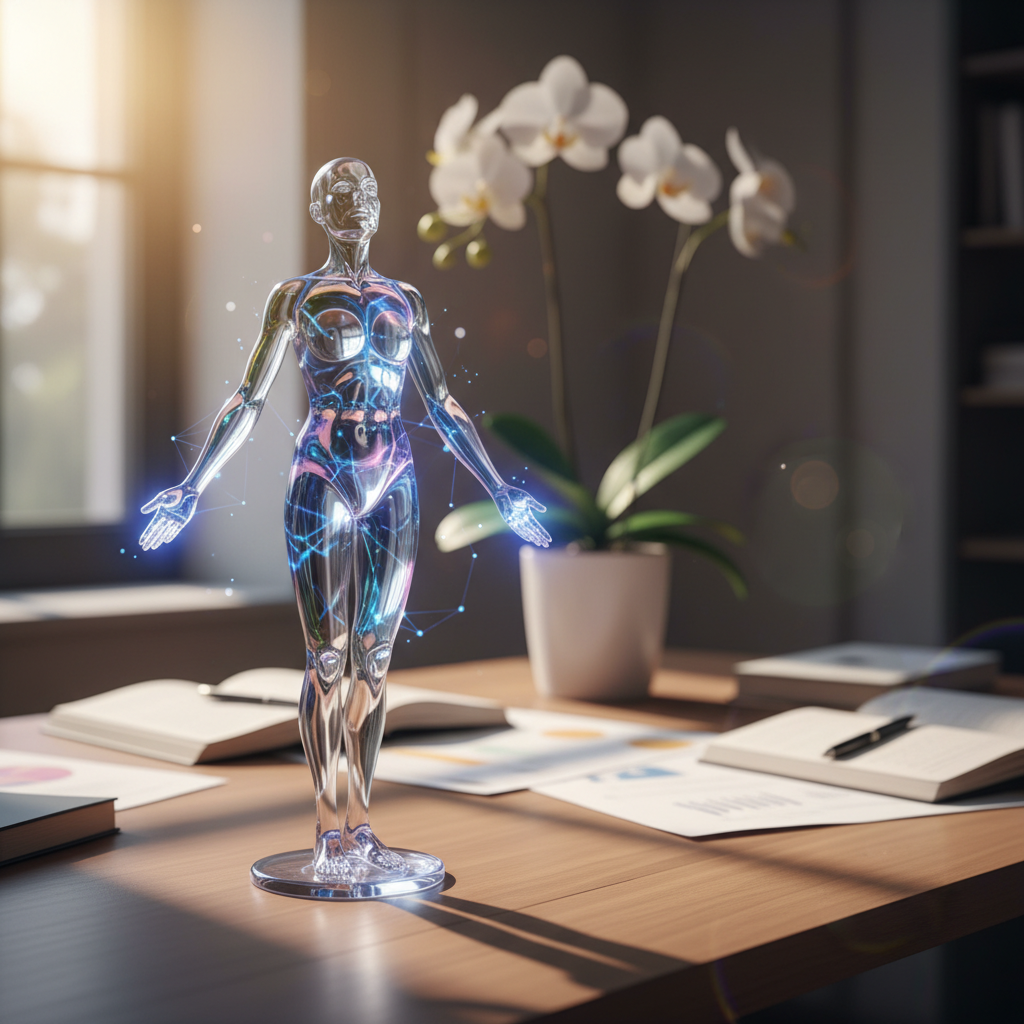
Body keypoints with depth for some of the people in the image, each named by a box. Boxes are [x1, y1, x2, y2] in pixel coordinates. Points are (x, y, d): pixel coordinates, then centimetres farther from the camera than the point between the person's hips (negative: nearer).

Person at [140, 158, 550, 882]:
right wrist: (193, 488, -8)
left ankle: (361, 823, 12)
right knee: (328, 654, -3)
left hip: (394, 484, 4)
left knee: (376, 657, 5)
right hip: (322, 481, -4)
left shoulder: (406, 300, 14)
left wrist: (499, 489, 14)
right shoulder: (296, 298, 4)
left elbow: (443, 405, 16)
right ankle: (330, 831, 3)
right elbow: (249, 401, 0)